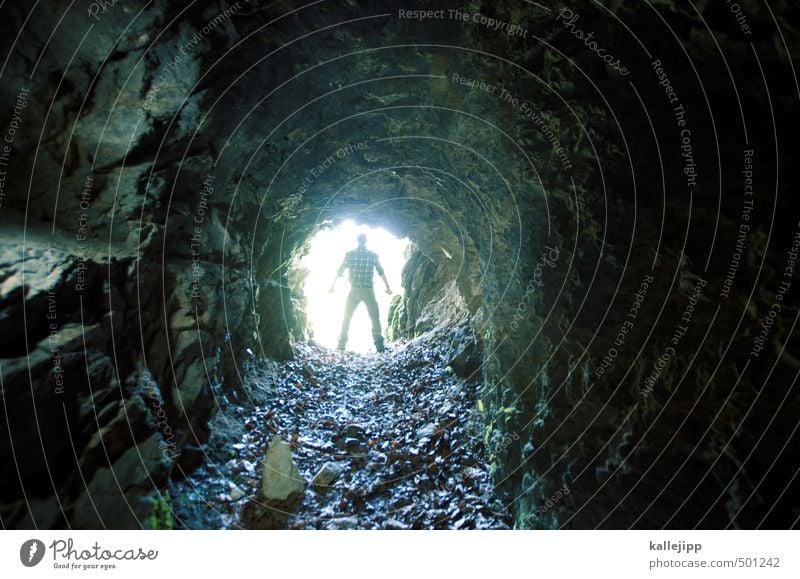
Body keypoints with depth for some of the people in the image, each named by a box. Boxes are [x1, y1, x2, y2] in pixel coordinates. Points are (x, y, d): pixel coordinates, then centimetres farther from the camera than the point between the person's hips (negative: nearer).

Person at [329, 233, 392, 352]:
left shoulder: (349, 254, 2)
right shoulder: (373, 255, 2)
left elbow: (340, 271, 6)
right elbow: (381, 272, 3)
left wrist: (333, 286, 16)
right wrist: (387, 287, 10)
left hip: (354, 291, 0)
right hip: (369, 291, 0)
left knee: (346, 317, 13)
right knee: (375, 318, 8)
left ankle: (341, 344, 8)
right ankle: (379, 345, -2)